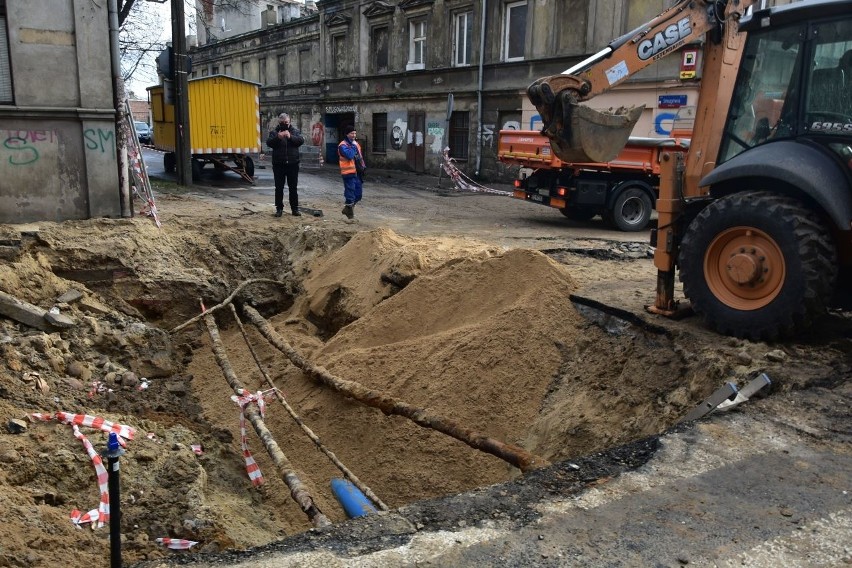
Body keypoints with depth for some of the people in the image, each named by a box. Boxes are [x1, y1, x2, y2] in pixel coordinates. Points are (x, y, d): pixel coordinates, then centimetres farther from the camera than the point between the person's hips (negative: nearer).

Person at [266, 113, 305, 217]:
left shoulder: (295, 131, 5)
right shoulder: (274, 132, 3)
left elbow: (301, 140, -10)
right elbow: (269, 143, -11)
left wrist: (290, 137, -26)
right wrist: (278, 137, -29)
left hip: (293, 164, 1)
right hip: (278, 164, 0)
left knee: (293, 188, 7)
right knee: (279, 188, 4)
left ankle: (295, 209, 13)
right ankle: (279, 208, 12)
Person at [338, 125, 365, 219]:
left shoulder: (356, 144, 17)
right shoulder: (343, 145, -10)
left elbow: (360, 157, 22)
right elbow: (349, 155, -26)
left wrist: (363, 166, 13)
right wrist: (353, 146, -15)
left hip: (357, 172, 8)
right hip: (349, 173, -8)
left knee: (358, 194, 12)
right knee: (350, 193, -5)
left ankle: (348, 209, 28)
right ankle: (350, 213, 4)